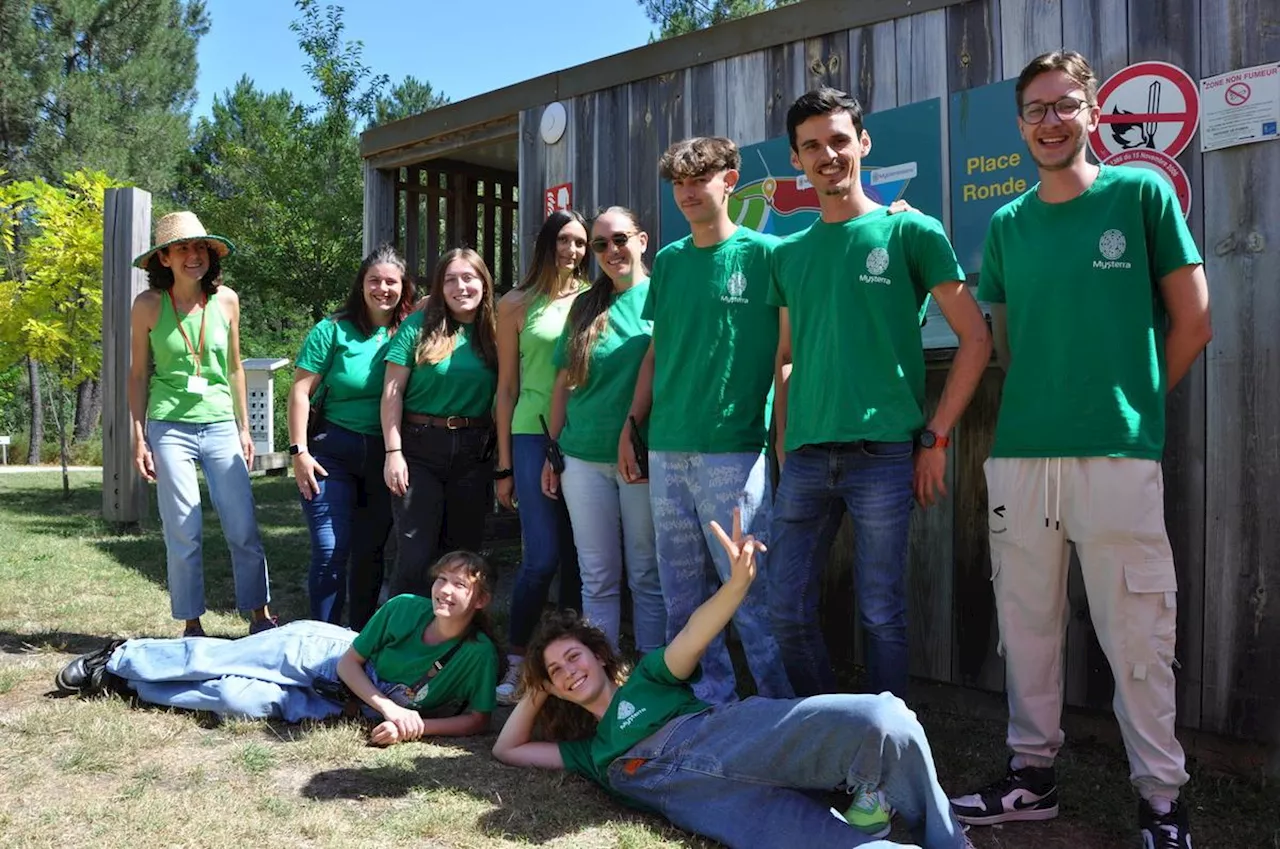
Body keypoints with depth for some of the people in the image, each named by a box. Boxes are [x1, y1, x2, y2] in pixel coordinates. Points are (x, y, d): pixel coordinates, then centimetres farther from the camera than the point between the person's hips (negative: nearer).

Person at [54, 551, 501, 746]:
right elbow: (350, 661, -12)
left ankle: (126, 683, 17)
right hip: (319, 650, 0)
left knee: (234, 699, -9)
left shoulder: (478, 654, -23)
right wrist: (390, 708, -25)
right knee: (212, 659, 0)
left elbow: (478, 720, -21)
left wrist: (416, 726, -33)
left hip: (338, 706, 0)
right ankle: (119, 658, 30)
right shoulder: (404, 608, -21)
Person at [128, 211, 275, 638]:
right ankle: (192, 626, 14)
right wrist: (139, 437, 1)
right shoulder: (148, 304, -1)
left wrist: (244, 428, 13)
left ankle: (260, 616, 13)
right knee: (183, 534, 2)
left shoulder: (226, 300, 5)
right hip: (170, 429, -2)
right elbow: (139, 374, 5)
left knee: (244, 529, 0)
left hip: (220, 427, 2)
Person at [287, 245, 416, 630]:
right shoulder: (334, 330, -4)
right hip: (334, 450, -3)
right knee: (330, 551, -5)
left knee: (370, 551, 11)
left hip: (384, 454, 3)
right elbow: (300, 391, -4)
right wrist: (299, 451, -8)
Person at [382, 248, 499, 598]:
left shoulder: (494, 332, 5)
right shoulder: (419, 326, -3)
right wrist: (393, 452, -9)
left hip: (474, 452, 3)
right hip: (421, 448, -3)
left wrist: (502, 460, 4)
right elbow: (392, 393, -4)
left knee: (464, 550, 12)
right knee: (416, 556, -4)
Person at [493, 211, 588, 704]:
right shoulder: (517, 305, 7)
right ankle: (516, 663, 6)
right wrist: (504, 464, 5)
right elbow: (507, 388, 8)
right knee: (542, 557, -6)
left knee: (579, 557, 7)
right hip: (535, 437, -2)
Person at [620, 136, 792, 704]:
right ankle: (709, 694, 26)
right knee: (682, 591, 11)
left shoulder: (763, 253, -1)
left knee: (749, 587, -4)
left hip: (734, 449, -6)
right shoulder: (668, 261, 14)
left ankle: (783, 704, 10)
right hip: (667, 449, 6)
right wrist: (632, 424, 13)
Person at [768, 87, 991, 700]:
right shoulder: (789, 252, 14)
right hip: (804, 458, 4)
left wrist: (935, 438, -5)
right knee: (787, 611, 7)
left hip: (883, 452, -4)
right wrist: (783, 439, 9)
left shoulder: (910, 231, 1)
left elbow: (976, 338, 0)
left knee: (882, 614, 4)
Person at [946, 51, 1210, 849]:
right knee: (1027, 623, 10)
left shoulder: (1141, 193, 2)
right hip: (1020, 454, 4)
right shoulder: (1007, 224, 11)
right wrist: (1043, 402, 9)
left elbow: (1192, 322, 4)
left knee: (1137, 635, 1)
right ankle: (1033, 773, 25)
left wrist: (1131, 401, 7)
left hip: (1119, 454, -3)